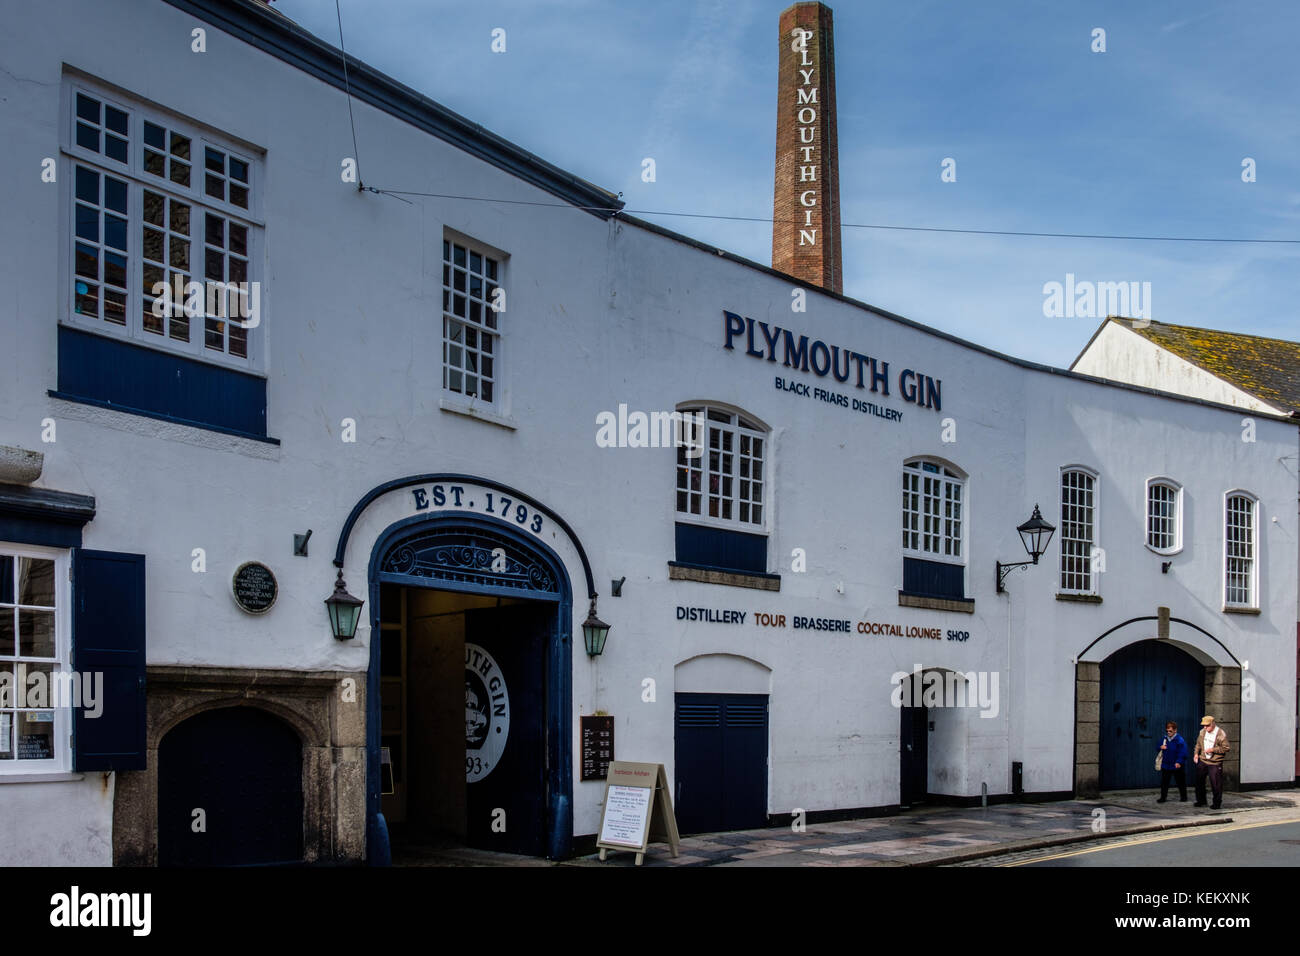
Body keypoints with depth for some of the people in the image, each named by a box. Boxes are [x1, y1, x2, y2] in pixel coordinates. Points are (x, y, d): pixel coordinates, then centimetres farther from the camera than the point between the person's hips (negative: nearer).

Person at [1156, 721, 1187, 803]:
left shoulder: (1180, 740, -14)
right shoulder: (1165, 738, 6)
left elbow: (1183, 753, -18)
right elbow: (1159, 746, 19)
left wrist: (1179, 762, -27)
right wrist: (1161, 747, -5)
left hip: (1177, 766, -5)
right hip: (1166, 765, 5)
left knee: (1180, 782, 9)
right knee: (1164, 782, 6)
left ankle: (1183, 797, 23)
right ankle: (1163, 797, 14)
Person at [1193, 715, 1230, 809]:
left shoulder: (1221, 734, -13)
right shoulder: (1202, 732, 5)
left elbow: (1225, 748, -12)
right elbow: (1198, 744, 19)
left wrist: (1213, 749, -19)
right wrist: (1196, 753, 5)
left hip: (1215, 763, -6)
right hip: (1202, 761, 6)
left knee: (1216, 784, -3)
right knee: (1199, 781, 10)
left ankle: (1217, 803, 11)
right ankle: (1201, 800, 24)